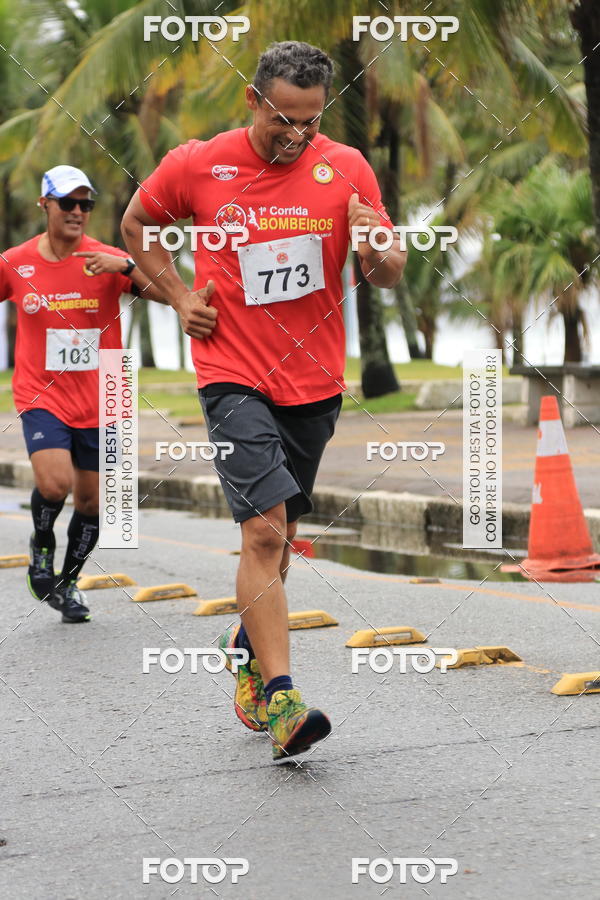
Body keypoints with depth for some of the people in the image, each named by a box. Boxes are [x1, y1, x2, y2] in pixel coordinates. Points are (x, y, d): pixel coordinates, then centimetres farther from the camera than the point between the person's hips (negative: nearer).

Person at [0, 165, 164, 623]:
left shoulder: (107, 260, -4)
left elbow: (167, 293, -14)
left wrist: (126, 267, -28)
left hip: (97, 404, 2)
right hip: (42, 397, -1)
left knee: (92, 503, 8)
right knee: (54, 483, -23)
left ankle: (69, 580, 32)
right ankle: (42, 546, 9)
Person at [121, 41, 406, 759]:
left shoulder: (346, 169, 0)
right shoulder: (196, 167, -5)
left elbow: (390, 276, 4)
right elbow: (136, 224, 14)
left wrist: (377, 254, -20)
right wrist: (179, 296, 2)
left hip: (314, 382, 4)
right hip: (233, 374, -3)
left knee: (280, 530, 16)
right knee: (265, 528, -18)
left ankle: (247, 644, 42)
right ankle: (278, 701, -20)